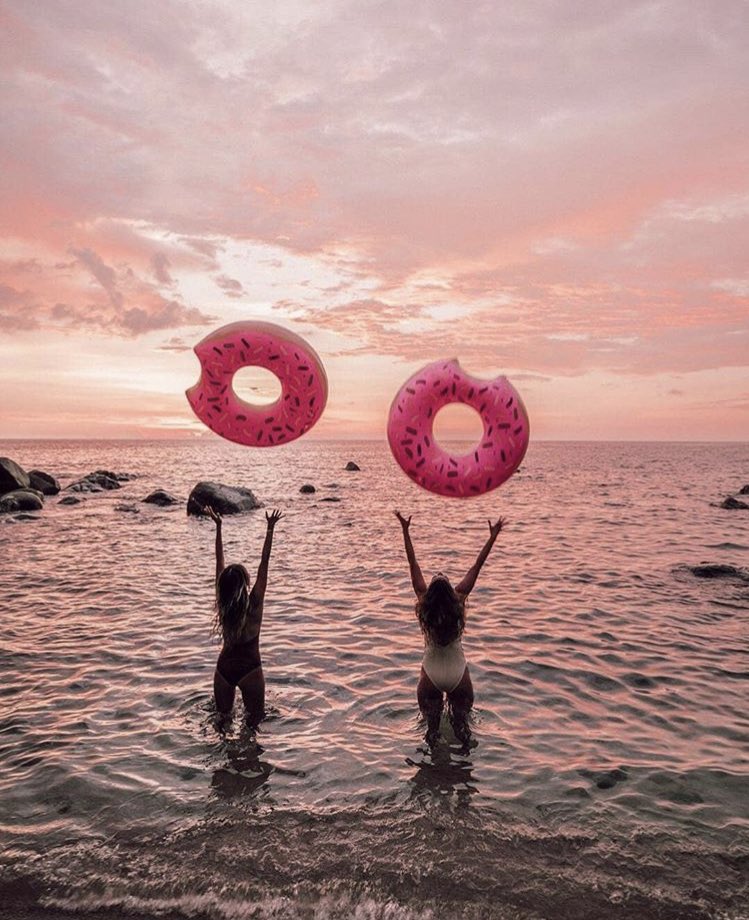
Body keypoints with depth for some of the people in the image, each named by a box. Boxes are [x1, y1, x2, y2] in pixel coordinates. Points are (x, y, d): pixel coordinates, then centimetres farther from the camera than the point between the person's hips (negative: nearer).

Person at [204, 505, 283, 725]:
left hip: (224, 668, 4)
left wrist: (218, 526, -3)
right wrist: (270, 528, -20)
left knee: (222, 717, 22)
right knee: (254, 722, 12)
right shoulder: (253, 603, -20)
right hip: (250, 669, -4)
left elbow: (220, 561, -7)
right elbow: (264, 563, -21)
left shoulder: (222, 603, -11)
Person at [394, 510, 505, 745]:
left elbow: (413, 564, -11)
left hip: (431, 672, 0)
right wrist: (492, 536, -6)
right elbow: (477, 566, -11)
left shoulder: (424, 604, -14)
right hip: (458, 671, 0)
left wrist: (405, 530, -7)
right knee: (461, 720, 18)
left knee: (431, 723, 15)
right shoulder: (459, 601, -14)